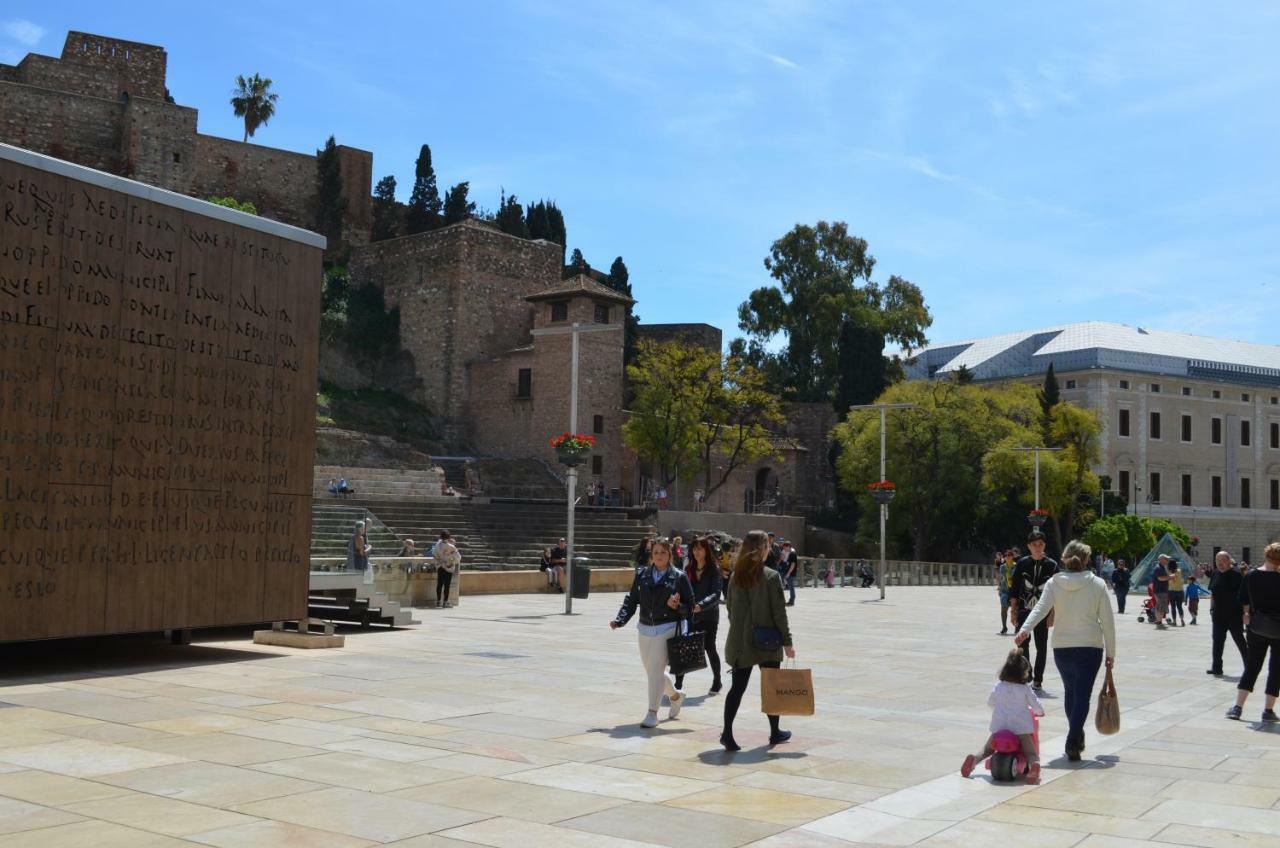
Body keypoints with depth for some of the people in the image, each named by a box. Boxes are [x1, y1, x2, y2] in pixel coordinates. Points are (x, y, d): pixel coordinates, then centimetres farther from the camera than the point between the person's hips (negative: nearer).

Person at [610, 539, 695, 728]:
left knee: (656, 669, -12)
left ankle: (652, 713, -2)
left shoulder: (679, 577, -2)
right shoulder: (642, 574, 7)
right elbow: (631, 601, 7)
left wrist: (677, 606, -20)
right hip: (645, 629, 5)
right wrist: (620, 620, -7)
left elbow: (690, 606, 1)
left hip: (667, 629, -5)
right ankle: (676, 695, 42)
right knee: (652, 671, 15)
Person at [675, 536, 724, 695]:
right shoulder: (689, 568, 8)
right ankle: (678, 684, 3)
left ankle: (717, 682, 21)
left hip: (708, 616, -4)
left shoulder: (714, 570, -8)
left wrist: (701, 605, -32)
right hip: (690, 615, 4)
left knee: (709, 647, 1)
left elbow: (715, 594, -17)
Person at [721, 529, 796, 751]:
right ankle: (775, 733, 25)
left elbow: (730, 608, 8)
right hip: (767, 642, -3)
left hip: (740, 642, 4)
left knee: (737, 687, 4)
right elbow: (779, 612, -11)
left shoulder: (736, 577, 3)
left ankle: (727, 733, -6)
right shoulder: (771, 576, -11)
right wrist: (787, 641, -5)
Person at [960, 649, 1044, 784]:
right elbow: (1037, 707, 5)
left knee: (987, 749, 20)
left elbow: (990, 702, 21)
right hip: (1021, 727, -3)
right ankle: (1034, 765, -35)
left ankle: (974, 759, -10)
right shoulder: (1025, 688, -3)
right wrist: (1040, 712, 28)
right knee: (1031, 753, 1)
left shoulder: (998, 686, 5)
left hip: (999, 726, 3)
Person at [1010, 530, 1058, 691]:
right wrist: (1014, 610, 0)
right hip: (1024, 611, 1)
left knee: (1041, 647, 5)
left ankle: (1038, 679, 15)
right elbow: (1014, 588, 4)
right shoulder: (1022, 563, 1)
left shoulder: (1052, 565, -1)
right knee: (1023, 645, 2)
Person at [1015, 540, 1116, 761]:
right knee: (1082, 695, -2)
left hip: (1062, 647, 2)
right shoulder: (1097, 584, -3)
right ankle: (1072, 742, -14)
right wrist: (1111, 653, 4)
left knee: (1070, 691, 21)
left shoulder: (1054, 583, -1)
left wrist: (1024, 629, -29)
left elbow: (1040, 608, -18)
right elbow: (1107, 621, -2)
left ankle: (1076, 737, 29)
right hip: (1090, 647, -2)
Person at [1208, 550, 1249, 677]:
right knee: (1218, 641, 7)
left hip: (1234, 614, -6)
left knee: (1240, 641, 0)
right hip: (1219, 615, 6)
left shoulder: (1236, 575, -11)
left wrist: (1244, 613, -16)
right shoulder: (1215, 575, 9)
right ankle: (1217, 668, 12)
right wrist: (1212, 608, 11)